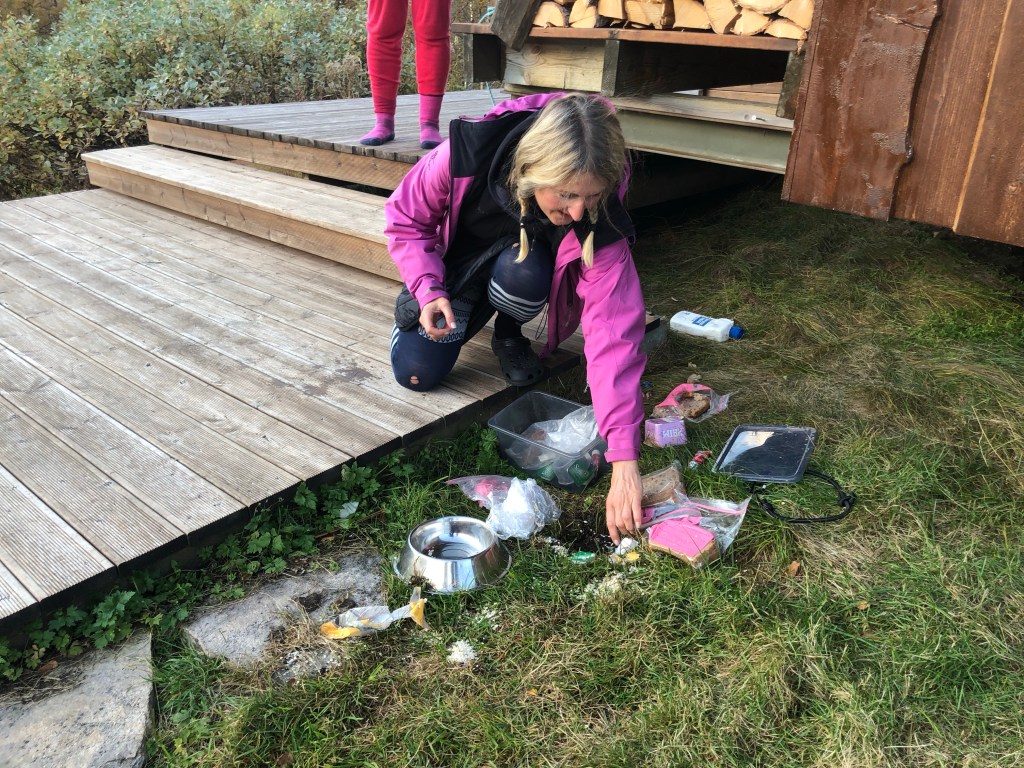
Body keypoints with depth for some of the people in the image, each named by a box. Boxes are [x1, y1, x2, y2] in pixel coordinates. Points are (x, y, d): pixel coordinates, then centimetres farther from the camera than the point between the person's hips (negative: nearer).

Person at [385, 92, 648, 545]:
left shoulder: (598, 222, -35)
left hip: (524, 262, 0)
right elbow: (404, 219, -15)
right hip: (454, 263, 1)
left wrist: (624, 464, -46)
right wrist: (429, 290, -31)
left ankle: (509, 336, -2)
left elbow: (614, 332, -41)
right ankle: (420, 300, 18)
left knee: (521, 273, -37)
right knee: (417, 371, -15)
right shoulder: (464, 157, -35)